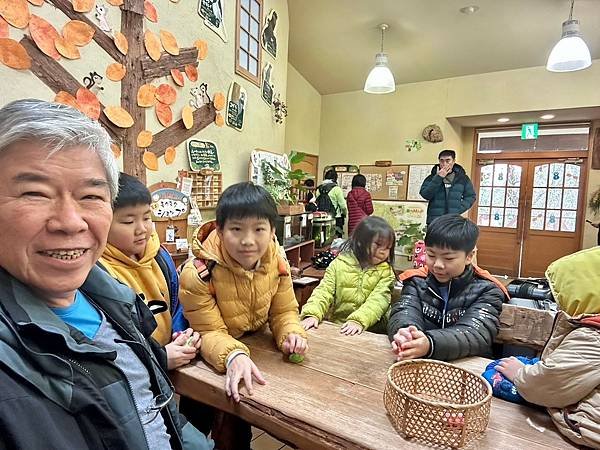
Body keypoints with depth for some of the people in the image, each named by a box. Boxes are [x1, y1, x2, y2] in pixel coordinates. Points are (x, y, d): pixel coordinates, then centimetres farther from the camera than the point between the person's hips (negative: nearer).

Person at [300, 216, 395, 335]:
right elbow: (324, 291, -2)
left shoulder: (386, 272, 4)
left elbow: (378, 300, -10)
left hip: (368, 331, -1)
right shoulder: (339, 264, 5)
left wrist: (359, 320, -27)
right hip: (334, 328, 1)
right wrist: (312, 314, -20)